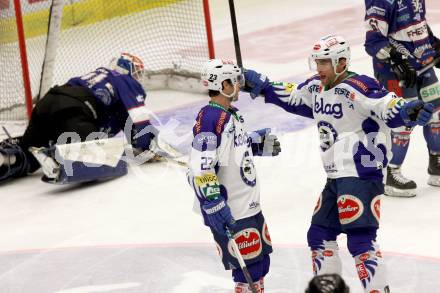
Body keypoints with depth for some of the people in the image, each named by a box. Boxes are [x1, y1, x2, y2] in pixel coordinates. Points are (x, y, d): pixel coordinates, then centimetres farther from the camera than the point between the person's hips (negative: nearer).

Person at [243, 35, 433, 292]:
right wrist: (261, 85, 22)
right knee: (319, 235, 18)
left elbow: (389, 109, -30)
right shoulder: (315, 88, 9)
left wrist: (408, 111, -50)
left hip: (362, 177, -10)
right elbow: (290, 97, 28)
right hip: (337, 178, 10)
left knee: (360, 240, -16)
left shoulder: (357, 88, -18)